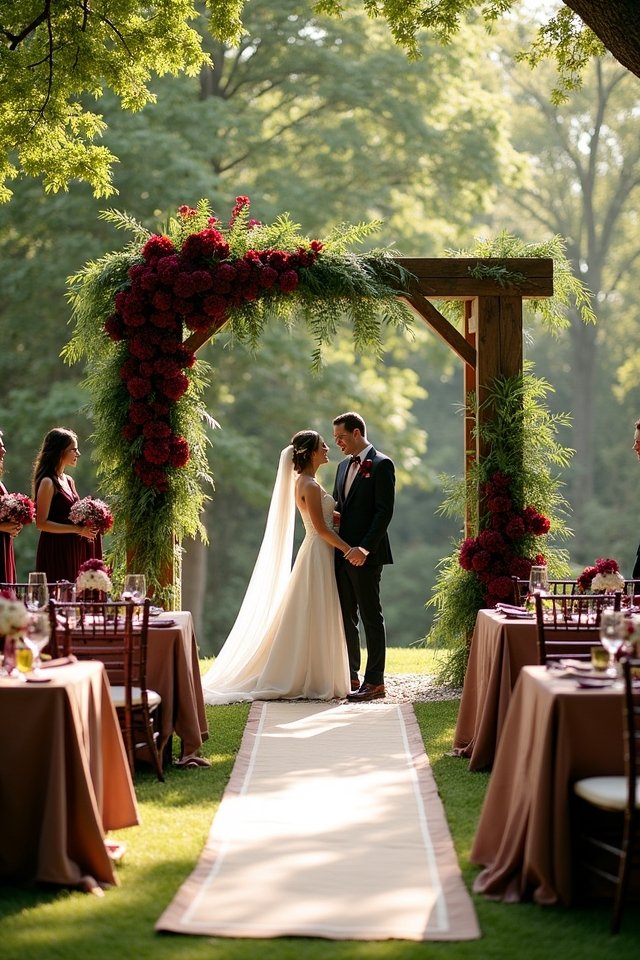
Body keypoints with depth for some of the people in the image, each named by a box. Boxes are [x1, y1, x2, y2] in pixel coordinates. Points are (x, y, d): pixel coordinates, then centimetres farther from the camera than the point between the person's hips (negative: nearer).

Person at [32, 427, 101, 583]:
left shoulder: (69, 481, 15)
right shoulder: (48, 482, -10)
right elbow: (41, 523, -16)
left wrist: (87, 526, 5)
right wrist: (77, 529, -18)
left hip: (74, 549, 8)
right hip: (56, 549, -8)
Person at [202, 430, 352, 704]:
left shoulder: (303, 482, 14)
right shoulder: (310, 485, -16)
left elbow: (330, 516, 18)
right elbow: (322, 528, -19)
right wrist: (348, 549, -16)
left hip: (316, 553, 10)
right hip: (318, 555, -10)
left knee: (303, 621, 11)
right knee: (314, 621, -5)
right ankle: (311, 681, 0)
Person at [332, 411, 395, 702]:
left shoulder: (381, 465, -8)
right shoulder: (344, 466, 17)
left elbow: (384, 511, -15)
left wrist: (365, 548, -22)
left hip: (365, 555, -8)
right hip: (342, 553, 8)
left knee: (371, 616, -3)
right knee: (345, 616, 10)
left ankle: (375, 681, 0)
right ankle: (350, 676, 17)